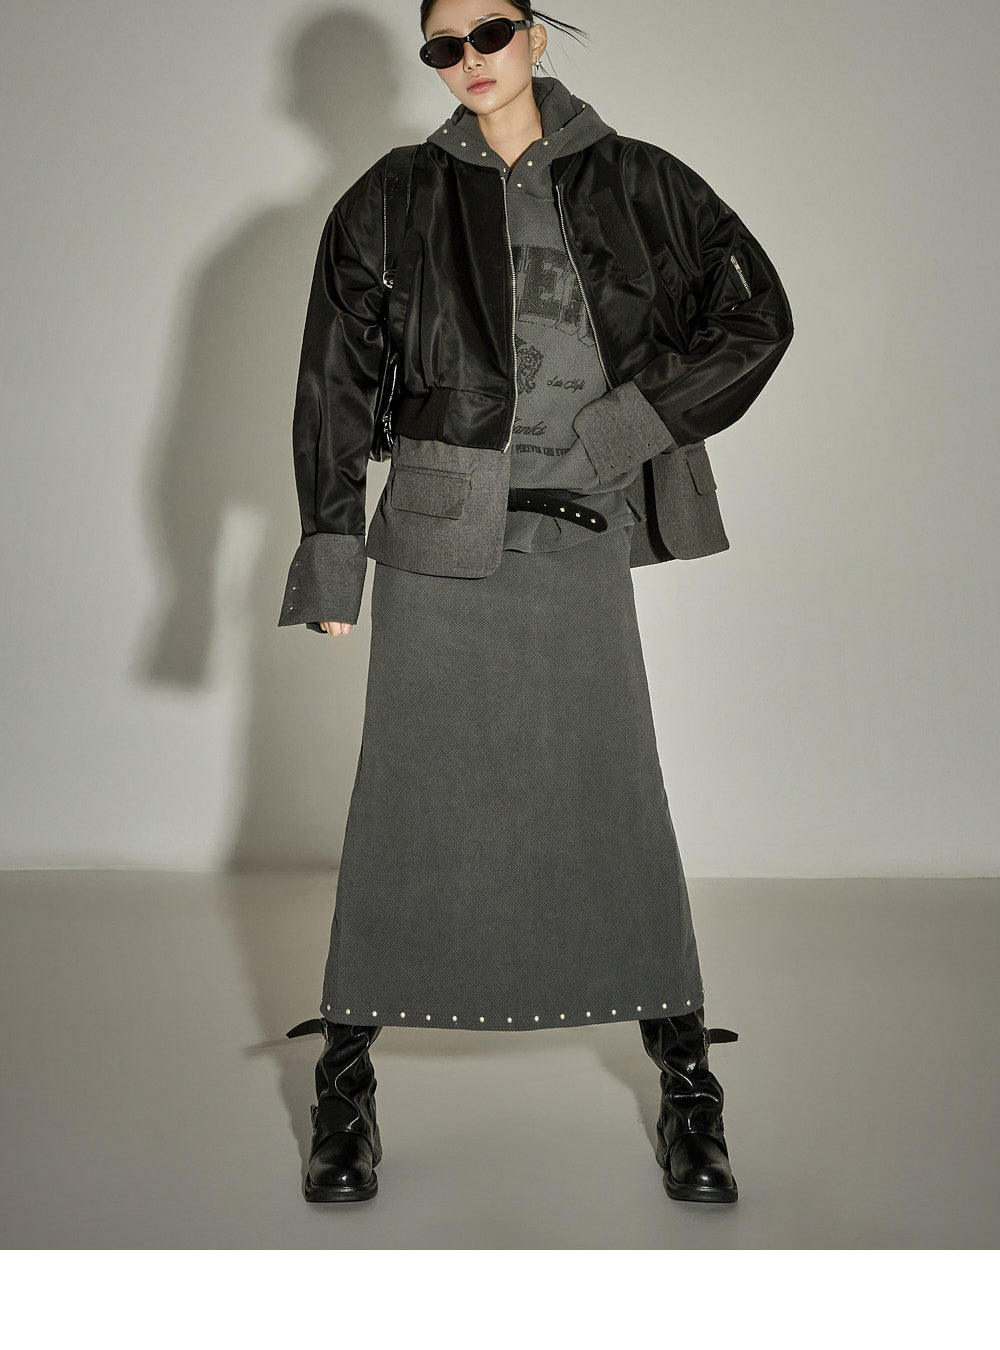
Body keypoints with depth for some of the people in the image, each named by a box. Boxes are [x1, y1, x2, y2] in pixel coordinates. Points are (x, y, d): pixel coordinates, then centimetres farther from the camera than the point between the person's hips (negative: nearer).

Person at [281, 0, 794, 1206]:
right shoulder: (394, 200, 5)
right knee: (405, 802, 3)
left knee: (617, 801, 3)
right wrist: (332, 558, 2)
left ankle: (687, 1080, 16)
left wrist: (628, 425, -6)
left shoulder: (635, 185, 5)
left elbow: (756, 316, 5)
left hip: (581, 541, 0)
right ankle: (346, 1077, 17)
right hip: (439, 539, 0)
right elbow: (334, 383, 6)